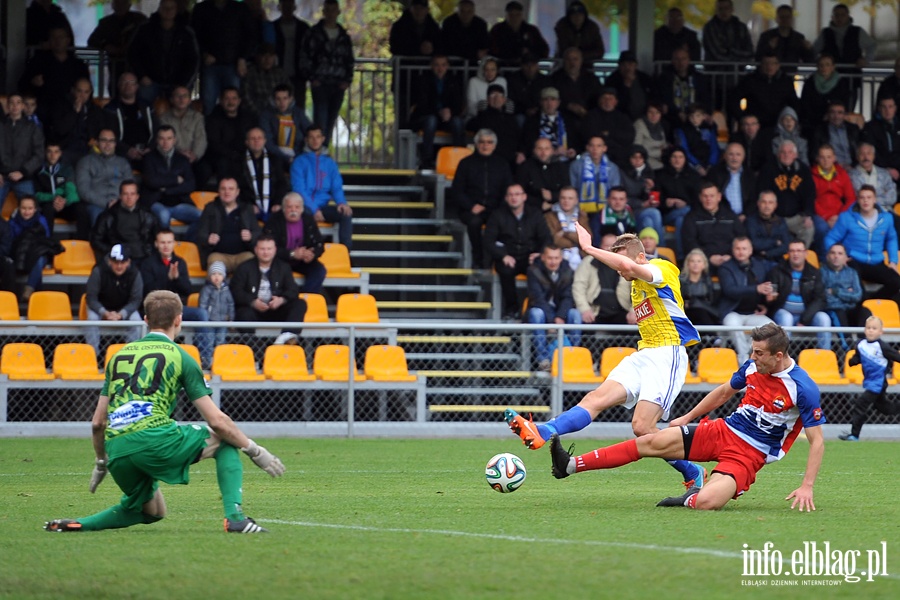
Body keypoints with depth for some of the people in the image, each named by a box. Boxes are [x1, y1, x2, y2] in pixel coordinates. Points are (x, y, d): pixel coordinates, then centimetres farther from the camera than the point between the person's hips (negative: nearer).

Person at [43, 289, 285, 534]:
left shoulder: (119, 355, 23)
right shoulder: (180, 357, 8)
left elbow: (97, 423, 23)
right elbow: (216, 421, 4)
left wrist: (101, 463, 38)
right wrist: (254, 451, 15)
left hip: (116, 450, 5)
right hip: (155, 438, -5)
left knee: (150, 511, 30)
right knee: (226, 440, 17)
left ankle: (78, 524, 12)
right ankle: (235, 517, -2)